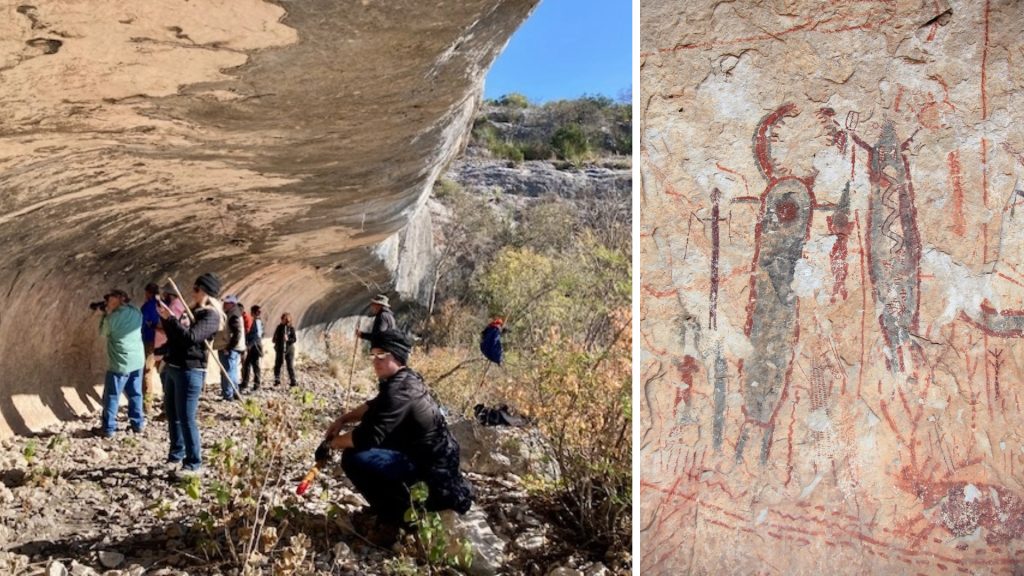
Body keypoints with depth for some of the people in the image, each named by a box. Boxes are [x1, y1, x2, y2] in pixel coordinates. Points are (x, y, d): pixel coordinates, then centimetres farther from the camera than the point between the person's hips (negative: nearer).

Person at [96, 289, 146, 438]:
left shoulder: (112, 317, -15)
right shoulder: (137, 313, 1)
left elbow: (103, 333, 3)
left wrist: (106, 314, 6)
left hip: (120, 363, -6)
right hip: (138, 361, 6)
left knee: (111, 396, 5)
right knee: (135, 394, 15)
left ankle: (108, 428, 9)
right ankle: (138, 424, 20)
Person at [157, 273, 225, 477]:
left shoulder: (211, 316, -11)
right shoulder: (192, 310, 15)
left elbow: (191, 337, -25)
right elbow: (174, 336, 21)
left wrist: (170, 318, -22)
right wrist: (165, 318, 8)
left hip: (190, 371, -9)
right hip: (172, 368, 9)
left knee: (186, 418, -8)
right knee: (172, 414, 14)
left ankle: (194, 464, -2)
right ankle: (176, 456, 26)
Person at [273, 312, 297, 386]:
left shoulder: (291, 328, -1)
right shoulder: (279, 327, 3)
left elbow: (294, 339, -5)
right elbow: (275, 337, 11)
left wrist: (288, 339, -21)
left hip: (289, 349, -2)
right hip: (280, 349, 2)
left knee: (291, 366, 0)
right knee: (278, 365, 5)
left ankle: (293, 381, 2)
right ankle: (277, 381, 15)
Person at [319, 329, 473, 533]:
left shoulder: (399, 391, -25)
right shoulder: (406, 379, 6)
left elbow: (368, 436, -28)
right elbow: (373, 406, 24)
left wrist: (331, 443, -11)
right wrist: (342, 419, 10)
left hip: (431, 464, -10)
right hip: (436, 456, 10)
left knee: (353, 457, -21)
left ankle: (396, 513, -2)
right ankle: (398, 503, 26)